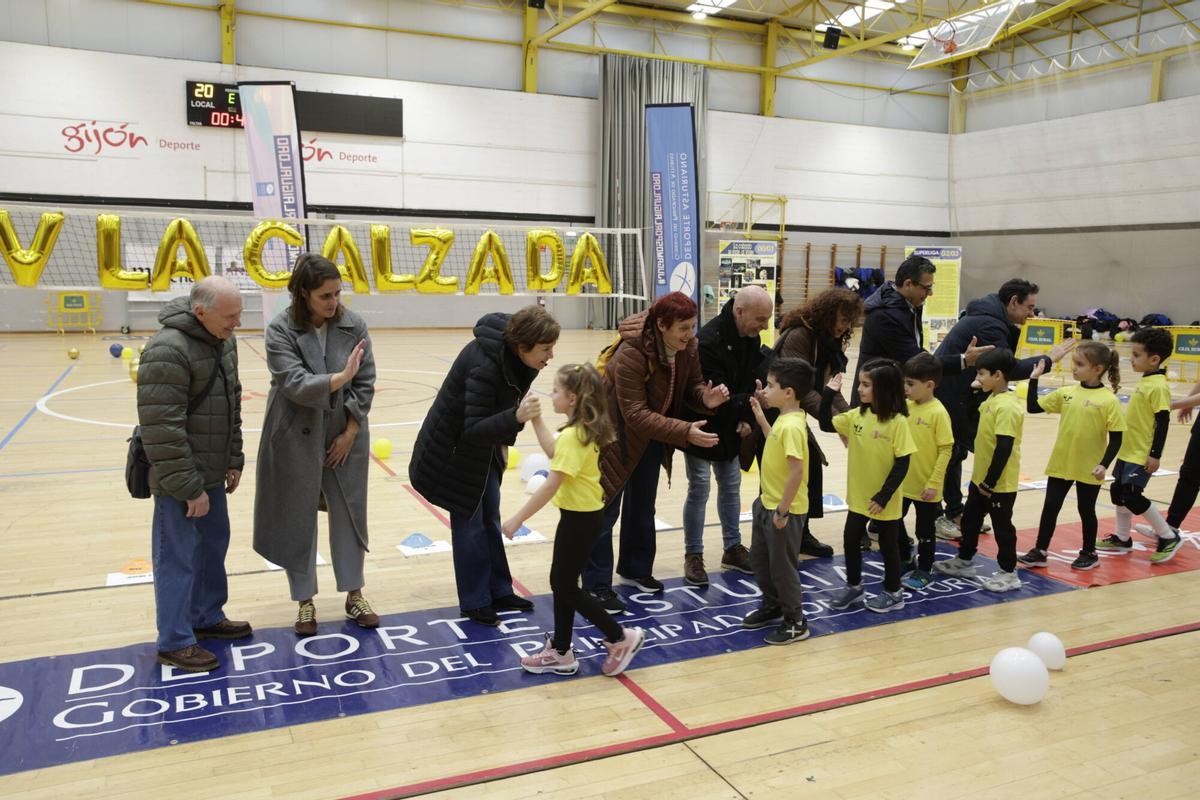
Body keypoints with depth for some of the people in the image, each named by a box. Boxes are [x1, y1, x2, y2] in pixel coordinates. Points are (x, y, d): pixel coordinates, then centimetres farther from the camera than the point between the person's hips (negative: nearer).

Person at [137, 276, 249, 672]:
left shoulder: (224, 340, 3)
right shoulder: (168, 351, -24)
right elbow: (162, 428, -24)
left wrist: (234, 460, 10)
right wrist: (188, 486, -21)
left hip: (212, 472, 8)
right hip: (180, 479, -8)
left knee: (214, 545, 19)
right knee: (177, 558, 3)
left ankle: (206, 617, 37)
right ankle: (175, 643, 16)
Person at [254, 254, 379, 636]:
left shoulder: (354, 325, -5)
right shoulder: (281, 329, -12)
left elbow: (365, 384, -3)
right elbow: (296, 385, -22)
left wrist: (350, 433, -6)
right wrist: (340, 377, -33)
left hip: (345, 437, 2)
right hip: (296, 440, -2)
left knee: (349, 515, 10)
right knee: (298, 521, 8)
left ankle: (354, 595, 25)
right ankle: (305, 601, 23)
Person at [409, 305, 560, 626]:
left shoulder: (517, 357, -11)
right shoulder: (484, 366, -35)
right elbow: (474, 430, -35)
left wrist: (504, 441, 7)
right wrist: (516, 418, -49)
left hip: (483, 446, 8)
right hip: (454, 450, -8)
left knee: (490, 518, 15)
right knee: (469, 522, 0)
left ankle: (498, 591, 27)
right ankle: (474, 603, 14)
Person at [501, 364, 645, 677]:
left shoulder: (572, 435, -24)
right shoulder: (583, 429, 4)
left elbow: (551, 485, -27)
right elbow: (553, 451, 19)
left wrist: (518, 519, -23)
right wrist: (536, 419, 14)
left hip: (581, 518, -10)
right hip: (580, 513, 10)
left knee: (566, 587, 3)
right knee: (561, 582, 16)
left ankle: (622, 638, 13)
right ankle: (561, 652, 26)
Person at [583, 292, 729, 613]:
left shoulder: (689, 348, -13)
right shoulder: (631, 353, -33)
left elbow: (691, 386, -2)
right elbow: (636, 414, -34)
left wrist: (706, 397, -26)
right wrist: (685, 432, -42)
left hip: (652, 436, 7)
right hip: (615, 434, -7)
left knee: (642, 507, 19)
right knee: (605, 510, 1)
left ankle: (635, 570, 36)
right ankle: (597, 586, 12)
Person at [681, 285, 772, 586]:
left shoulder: (750, 336, -3)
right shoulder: (708, 343, -29)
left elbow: (753, 380, 3)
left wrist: (747, 417, -10)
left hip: (730, 429, 7)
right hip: (702, 428, -7)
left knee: (731, 486, 15)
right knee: (699, 490, 0)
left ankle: (733, 548, 30)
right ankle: (693, 556, 14)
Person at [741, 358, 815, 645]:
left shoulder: (793, 425, -26)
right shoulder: (784, 418, 3)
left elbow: (796, 471, -28)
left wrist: (782, 511, -23)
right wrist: (760, 417, 15)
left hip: (784, 510, -10)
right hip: (767, 502, 10)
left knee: (782, 565, 5)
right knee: (760, 558, 22)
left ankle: (795, 623, 21)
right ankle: (773, 606, 41)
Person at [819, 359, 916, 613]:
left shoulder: (897, 422, -19)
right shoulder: (857, 415, -2)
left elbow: (902, 463, -18)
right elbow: (826, 424, 4)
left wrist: (883, 496, -19)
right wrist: (829, 394, -8)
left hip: (885, 500, -5)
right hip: (858, 496, 5)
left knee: (888, 545, 12)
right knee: (850, 540, 14)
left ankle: (893, 593, 30)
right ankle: (853, 587, 33)